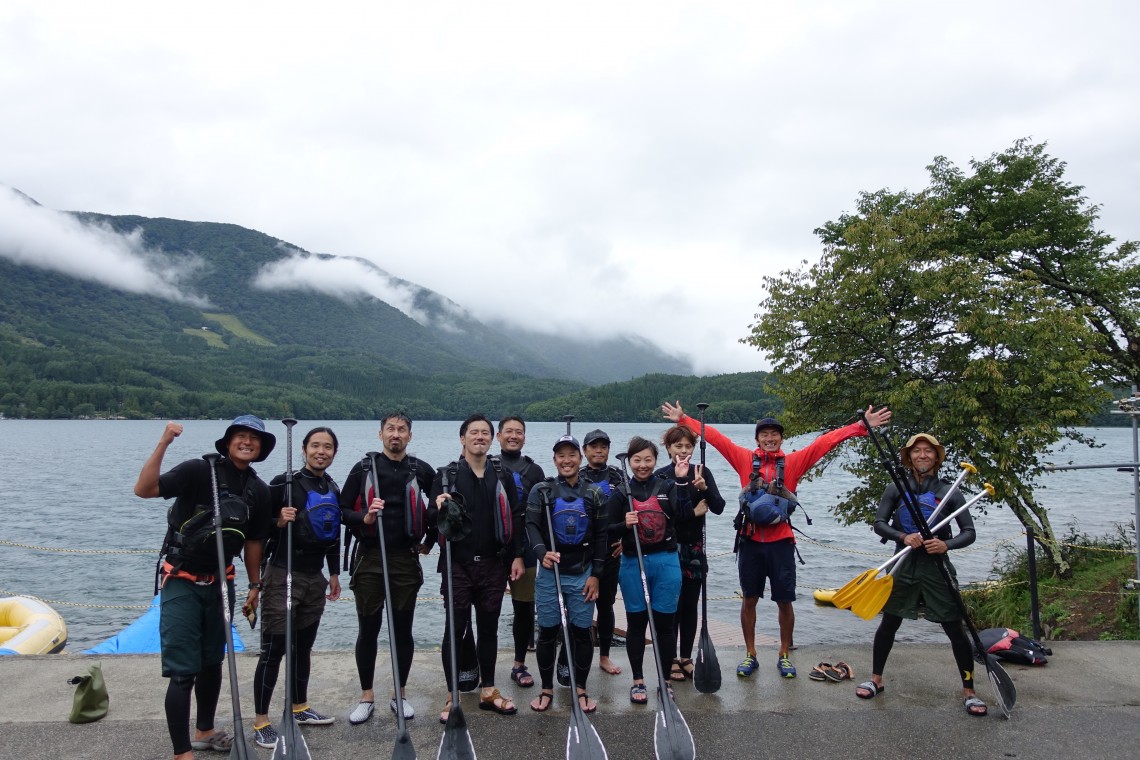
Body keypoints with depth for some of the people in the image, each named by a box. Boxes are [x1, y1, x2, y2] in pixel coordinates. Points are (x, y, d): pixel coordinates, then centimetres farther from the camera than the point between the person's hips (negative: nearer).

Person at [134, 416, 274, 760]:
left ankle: (204, 732, 36)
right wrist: (163, 444, -35)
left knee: (212, 662, 18)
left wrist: (255, 585, 13)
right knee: (182, 670, -8)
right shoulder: (198, 471, -15)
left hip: (220, 583, 6)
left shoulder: (259, 491, 1)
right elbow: (143, 489, -26)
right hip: (181, 581, -6)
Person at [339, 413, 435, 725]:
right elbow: (342, 510, -1)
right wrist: (365, 518, -19)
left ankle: (400, 694, 23)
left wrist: (429, 540, 9)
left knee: (403, 629, 8)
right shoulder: (363, 468, -1)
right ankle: (366, 696, 22)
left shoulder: (421, 470, 2)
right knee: (368, 629, 7)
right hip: (369, 558, -1)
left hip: (406, 559, 1)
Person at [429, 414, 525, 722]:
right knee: (455, 629, 3)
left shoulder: (503, 476, 6)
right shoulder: (446, 475, 1)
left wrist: (518, 556, 0)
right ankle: (453, 696, 15)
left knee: (489, 628, 11)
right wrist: (439, 509, -22)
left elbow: (515, 518, 6)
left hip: (494, 564, 2)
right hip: (458, 565, -2)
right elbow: (432, 520, 0)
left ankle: (488, 690, 25)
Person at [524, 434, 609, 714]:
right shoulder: (541, 490, 1)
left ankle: (581, 689, 21)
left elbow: (602, 536, 5)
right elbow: (531, 526, -7)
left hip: (582, 573, 1)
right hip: (549, 571, -1)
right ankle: (546, 689, 21)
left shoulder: (595, 493, 4)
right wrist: (542, 552, -26)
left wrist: (595, 575, 0)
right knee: (547, 631, 5)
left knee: (581, 631, 4)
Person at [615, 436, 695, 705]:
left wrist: (700, 490, -20)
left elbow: (683, 517, -12)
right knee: (636, 623, 8)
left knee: (664, 623, 5)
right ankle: (638, 681, 23)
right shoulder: (621, 491, 2)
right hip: (632, 563, 0)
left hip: (666, 561, 0)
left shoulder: (668, 487, 3)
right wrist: (624, 524, -19)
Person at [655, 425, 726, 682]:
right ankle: (670, 659, 15)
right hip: (669, 547, -3)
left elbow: (718, 507, -6)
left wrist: (703, 487, -22)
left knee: (691, 604, 10)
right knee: (672, 604, 2)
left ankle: (686, 657, 23)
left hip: (695, 547, 3)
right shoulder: (661, 476, -7)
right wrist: (693, 512, -21)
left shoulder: (702, 472, 3)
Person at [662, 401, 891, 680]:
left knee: (784, 601, 8)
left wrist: (861, 427, -7)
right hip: (750, 540, 0)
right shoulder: (745, 459, 3)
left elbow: (826, 440, -3)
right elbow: (715, 437, 2)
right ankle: (750, 655, 26)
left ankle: (784, 655, 27)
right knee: (749, 599, 11)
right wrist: (684, 420, 1)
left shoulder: (793, 462, 2)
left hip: (780, 541, 0)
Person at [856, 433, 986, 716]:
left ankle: (969, 692, 18)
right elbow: (879, 523, -2)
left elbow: (969, 532, -1)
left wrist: (947, 544, -20)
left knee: (955, 629, 1)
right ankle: (876, 680, 25)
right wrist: (903, 537, -20)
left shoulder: (949, 492, 0)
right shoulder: (896, 489, 2)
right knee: (888, 624, 9)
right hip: (904, 566, 1)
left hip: (937, 568, -1)